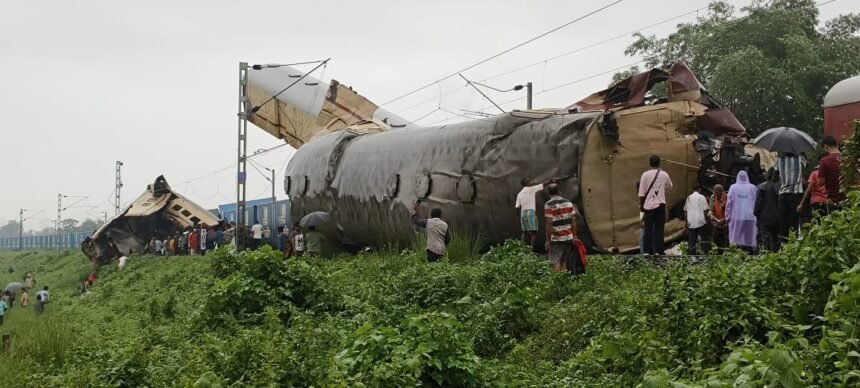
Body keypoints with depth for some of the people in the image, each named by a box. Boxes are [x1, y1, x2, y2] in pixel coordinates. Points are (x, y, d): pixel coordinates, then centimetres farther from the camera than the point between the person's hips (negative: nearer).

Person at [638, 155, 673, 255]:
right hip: (660, 204, 0)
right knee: (659, 228, 3)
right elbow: (669, 187, 20)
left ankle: (647, 251, 0)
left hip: (648, 205, 0)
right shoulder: (664, 174, 1)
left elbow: (641, 192, -6)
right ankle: (658, 251, -2)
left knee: (648, 228, 3)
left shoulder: (645, 175, -4)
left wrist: (641, 204, 5)